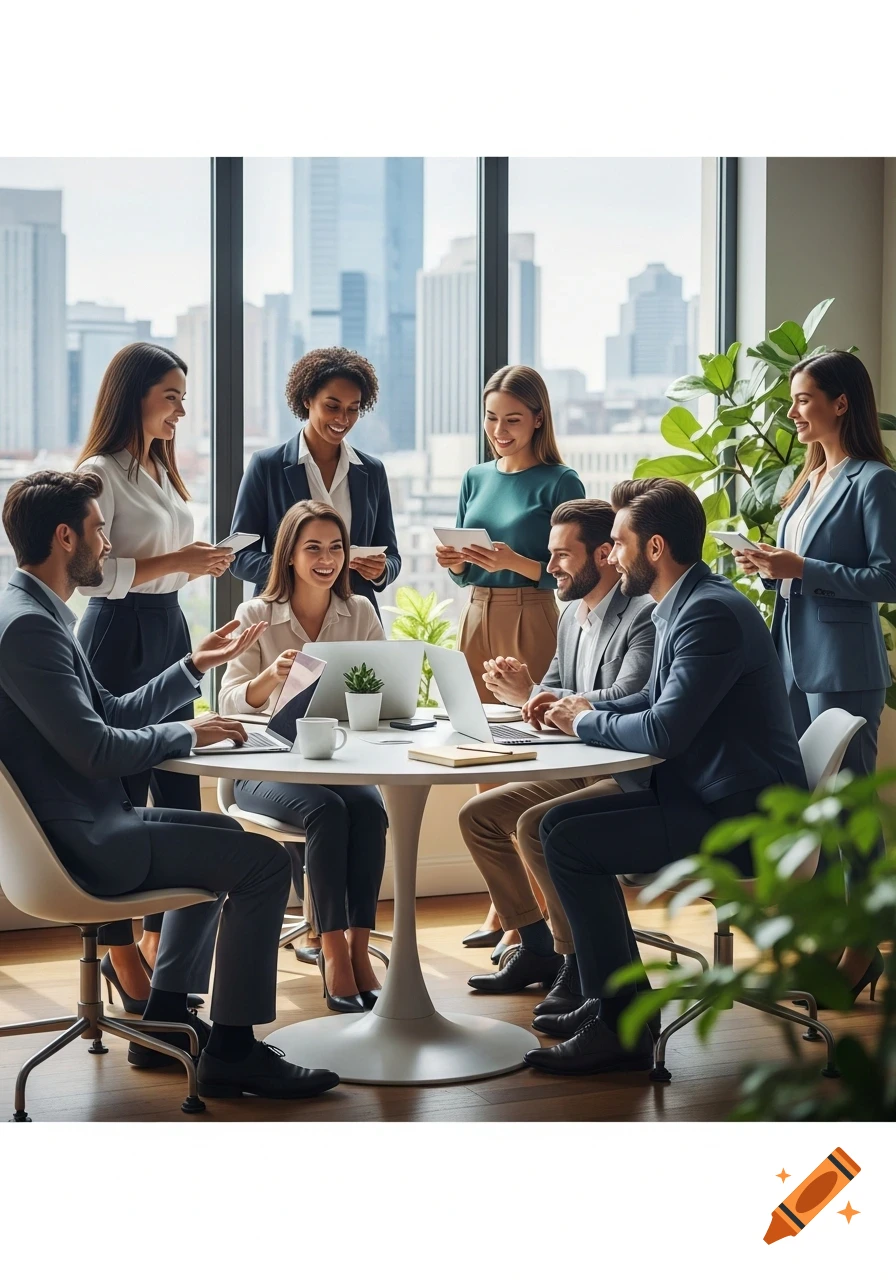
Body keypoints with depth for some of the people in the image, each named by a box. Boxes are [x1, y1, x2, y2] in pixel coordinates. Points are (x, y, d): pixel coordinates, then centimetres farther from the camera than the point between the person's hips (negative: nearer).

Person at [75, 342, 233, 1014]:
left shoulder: (161, 469, 16)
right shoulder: (100, 473, -11)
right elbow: (92, 573, -18)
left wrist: (198, 563, 6)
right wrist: (174, 562, -20)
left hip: (169, 631, 9)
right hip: (120, 638, -9)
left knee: (178, 795, 10)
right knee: (121, 798, -3)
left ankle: (158, 942, 21)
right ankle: (121, 952, 7)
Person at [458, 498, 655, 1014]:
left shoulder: (646, 616, -17)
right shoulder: (572, 617, 13)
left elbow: (625, 699, -29)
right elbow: (554, 693, 18)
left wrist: (532, 695, -23)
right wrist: (523, 689, -6)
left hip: (632, 779, -10)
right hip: (582, 771, 10)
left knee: (535, 825, -28)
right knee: (478, 814, 6)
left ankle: (579, 963, -14)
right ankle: (537, 947, 13)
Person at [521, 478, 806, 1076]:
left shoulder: (712, 612, -20)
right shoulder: (685, 605, 12)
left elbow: (664, 731, -27)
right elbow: (656, 700, 24)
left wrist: (587, 723, -9)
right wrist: (581, 709, 9)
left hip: (742, 823, -11)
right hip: (709, 799, 11)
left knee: (571, 840, -16)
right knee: (561, 821, 10)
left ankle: (622, 1028, -8)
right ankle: (611, 1002, 16)